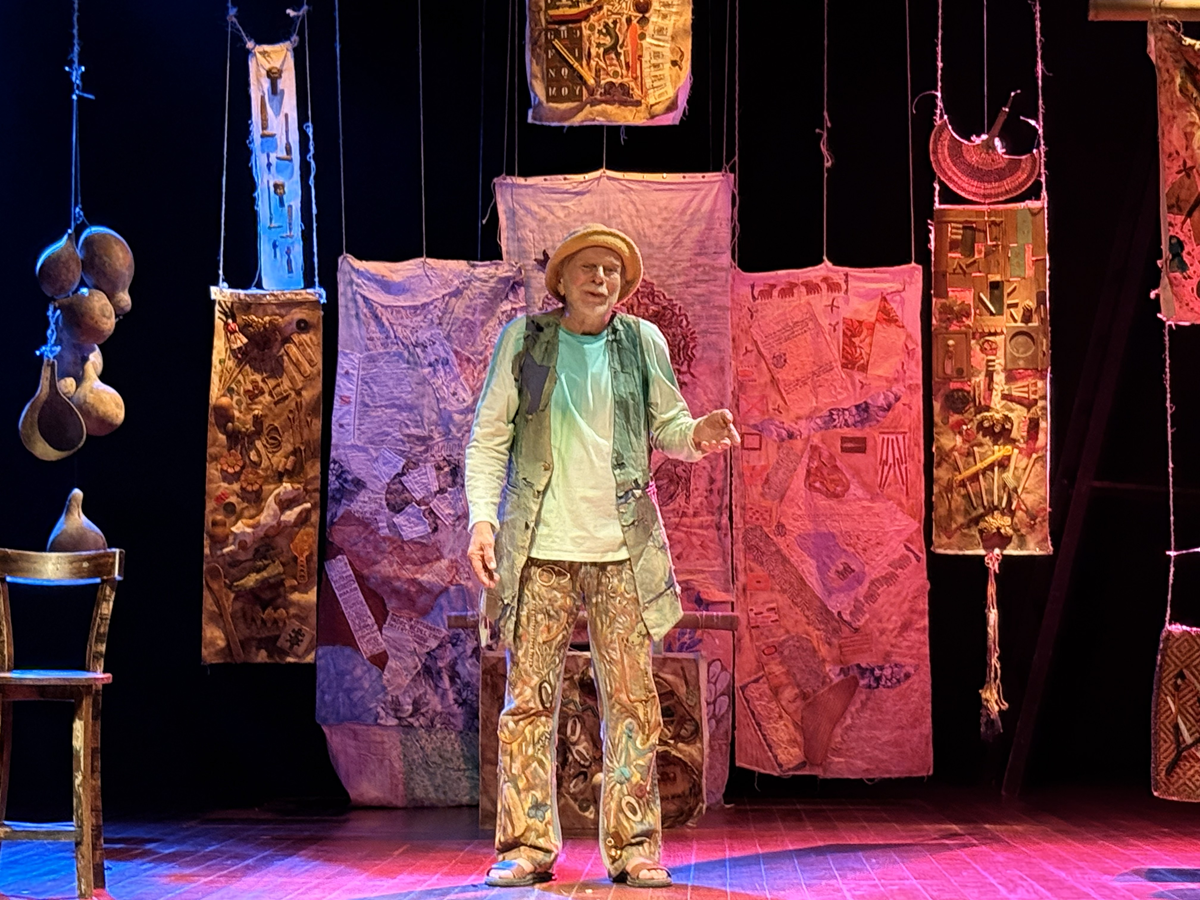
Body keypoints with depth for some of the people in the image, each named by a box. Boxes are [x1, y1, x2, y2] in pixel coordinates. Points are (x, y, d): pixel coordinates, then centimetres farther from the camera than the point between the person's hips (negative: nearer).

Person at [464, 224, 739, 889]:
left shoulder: (643, 342, 9)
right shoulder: (524, 338, 6)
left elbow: (667, 425, 12)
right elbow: (489, 437, 5)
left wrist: (696, 436, -12)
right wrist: (483, 517, -8)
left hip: (622, 550, 1)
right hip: (539, 549, -1)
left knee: (632, 700, 0)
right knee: (529, 699, 0)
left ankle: (632, 849, 7)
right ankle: (527, 847, 8)